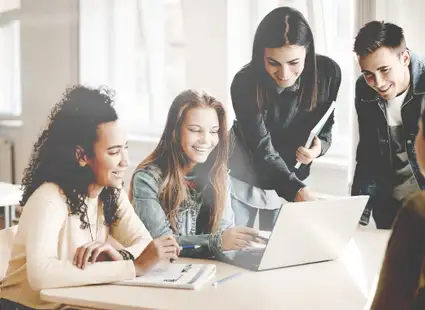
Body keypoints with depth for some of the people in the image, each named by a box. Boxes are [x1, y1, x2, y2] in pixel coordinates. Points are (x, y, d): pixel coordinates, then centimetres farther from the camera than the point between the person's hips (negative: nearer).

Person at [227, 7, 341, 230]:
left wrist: (320, 146, -24)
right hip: (246, 175, -2)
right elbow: (262, 151, -30)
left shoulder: (328, 72, -19)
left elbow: (325, 123, -2)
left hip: (291, 176, 3)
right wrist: (297, 190, -44)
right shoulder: (245, 83, -28)